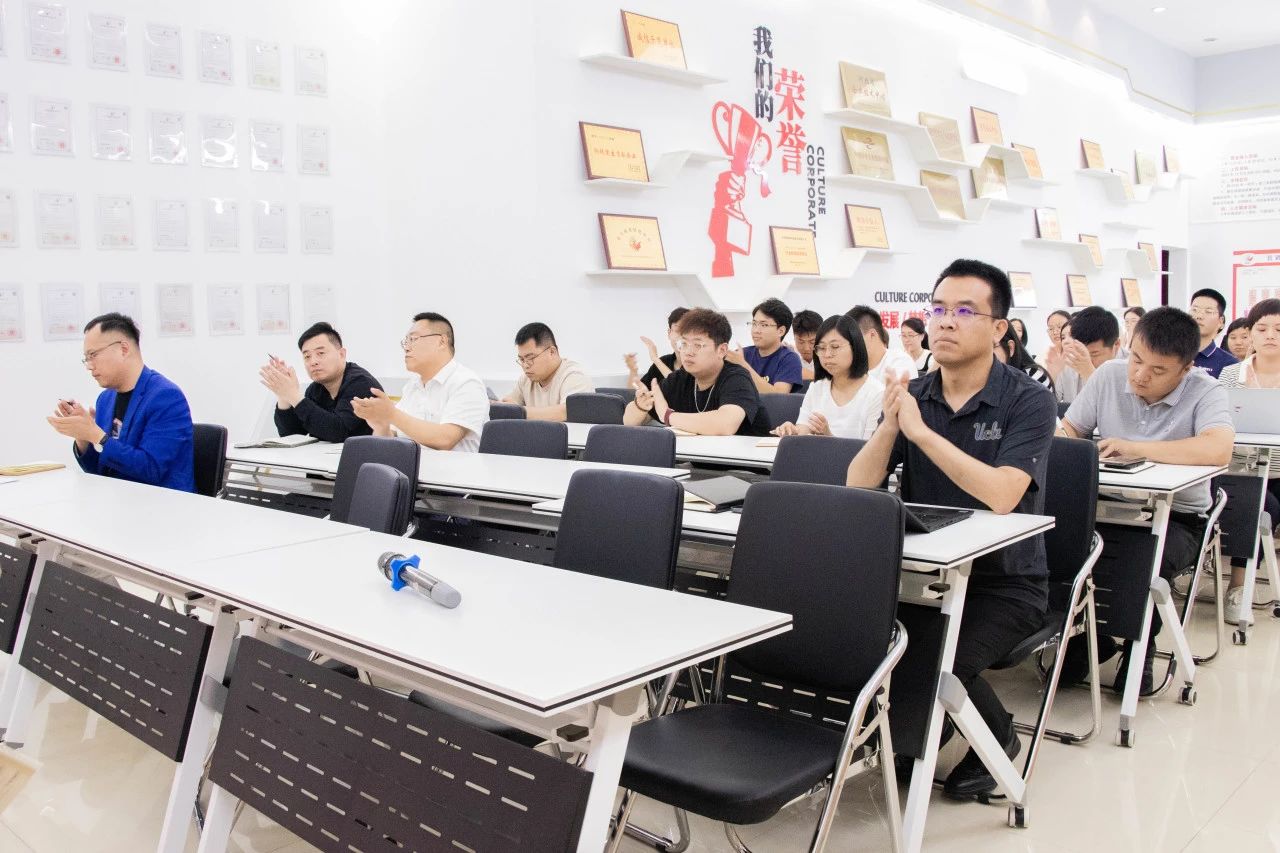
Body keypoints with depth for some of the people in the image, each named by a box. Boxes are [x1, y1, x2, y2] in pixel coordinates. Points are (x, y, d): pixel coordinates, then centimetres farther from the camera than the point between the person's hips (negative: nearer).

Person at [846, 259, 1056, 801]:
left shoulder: (1029, 401, -10)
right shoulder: (911, 395, 3)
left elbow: (1001, 496, -26)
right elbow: (858, 487, -6)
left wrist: (921, 431, -28)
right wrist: (890, 425, -23)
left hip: (1003, 582, -4)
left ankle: (996, 738, 8)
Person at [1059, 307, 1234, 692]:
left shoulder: (1205, 391, -10)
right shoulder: (1109, 376, 1)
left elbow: (1217, 450, -29)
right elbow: (1067, 429, 9)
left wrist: (1133, 447, -25)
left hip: (1176, 518, -3)